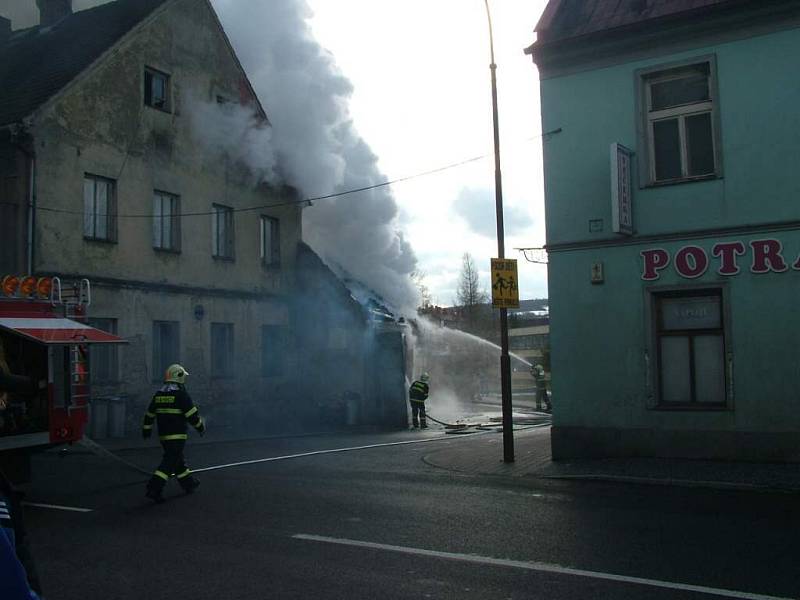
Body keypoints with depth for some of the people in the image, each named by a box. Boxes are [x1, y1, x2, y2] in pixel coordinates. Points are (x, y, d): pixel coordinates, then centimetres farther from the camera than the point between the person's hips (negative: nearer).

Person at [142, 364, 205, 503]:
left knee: (178, 460, 19)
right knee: (169, 463, -7)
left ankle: (189, 484, 30)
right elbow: (192, 414, -13)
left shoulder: (158, 394, 9)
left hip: (163, 435, 8)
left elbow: (149, 414, 17)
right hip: (177, 435, -8)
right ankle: (154, 489, -14)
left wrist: (146, 429, 28)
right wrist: (201, 426, 1)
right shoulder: (181, 394, -13)